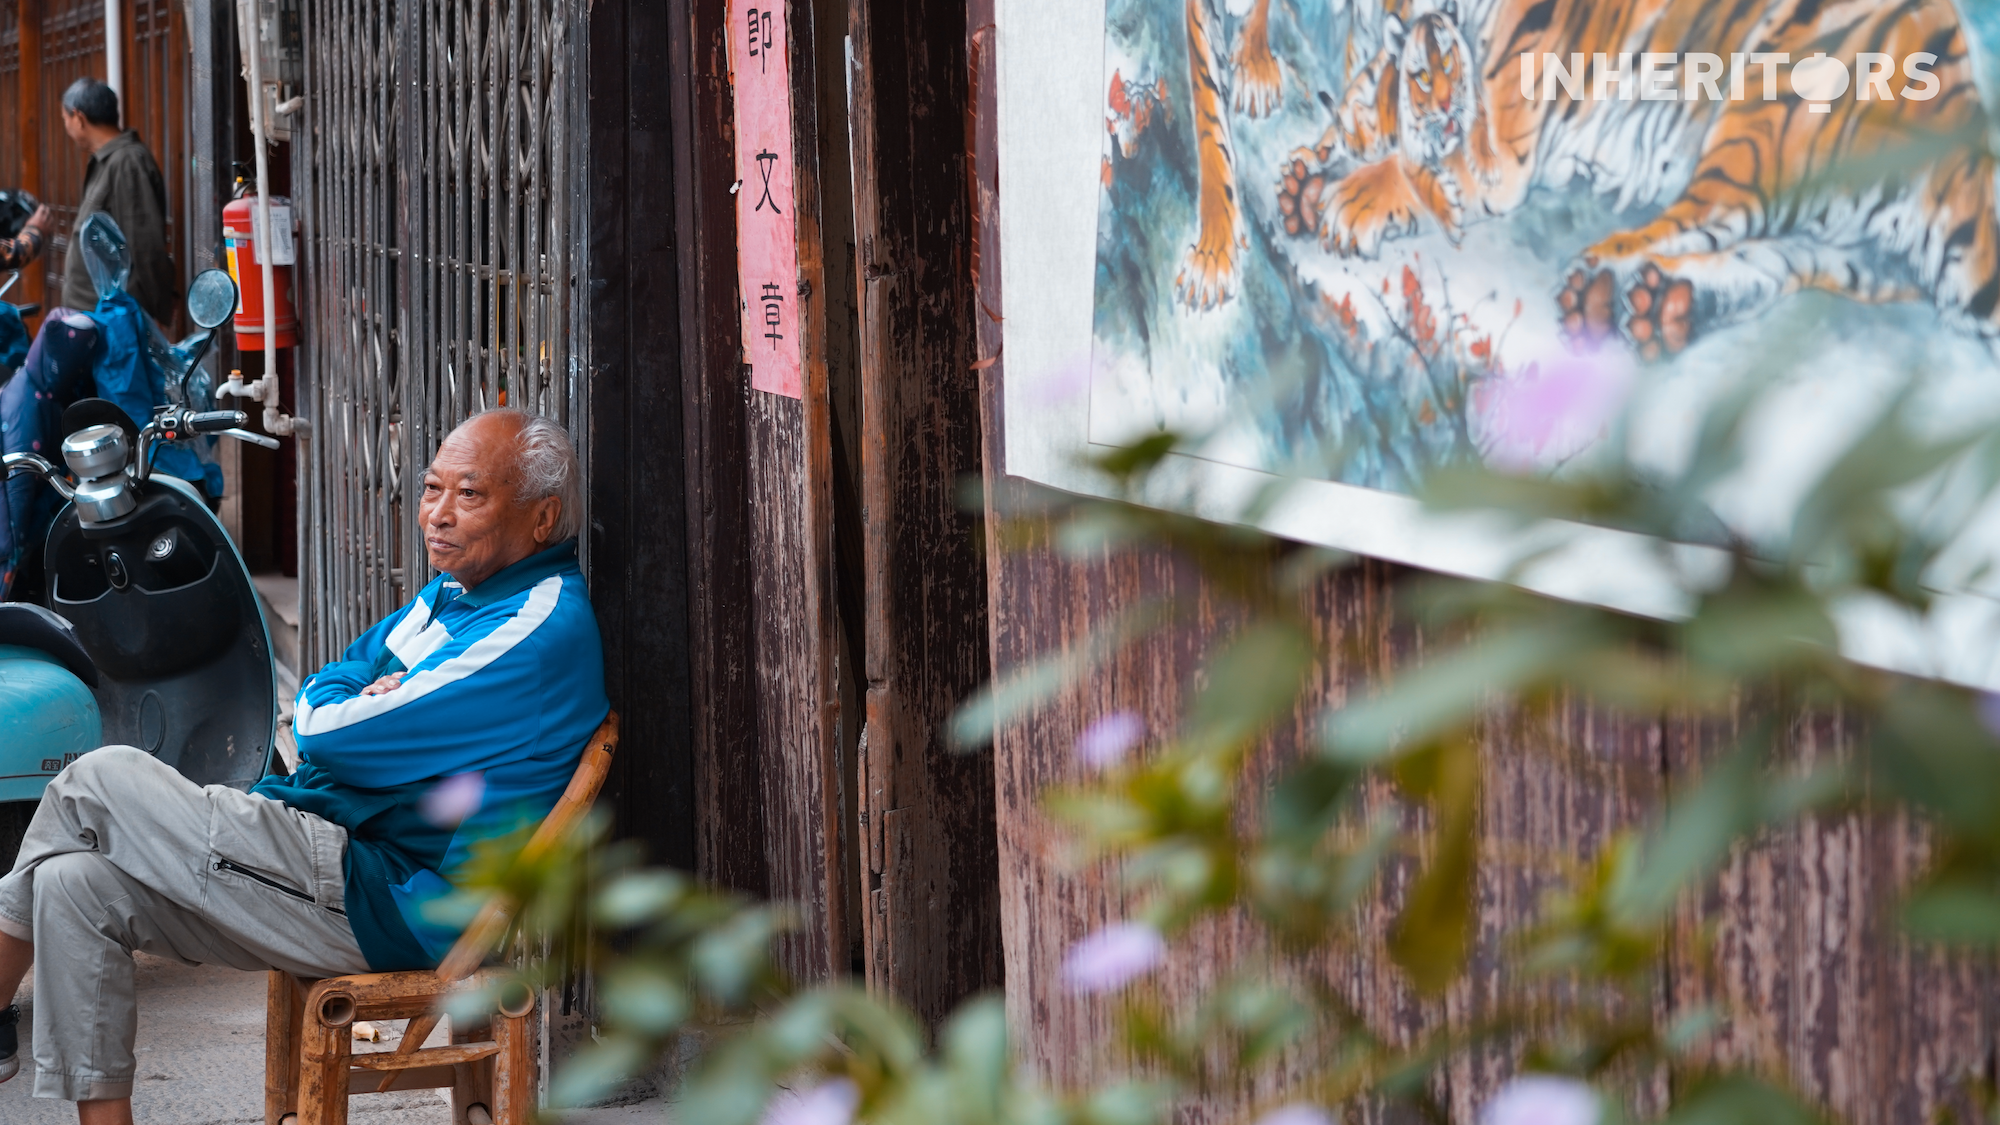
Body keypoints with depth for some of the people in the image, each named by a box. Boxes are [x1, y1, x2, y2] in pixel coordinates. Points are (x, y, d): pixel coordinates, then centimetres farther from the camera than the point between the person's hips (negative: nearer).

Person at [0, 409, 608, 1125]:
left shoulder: (546, 630, -17)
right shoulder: (453, 591, 15)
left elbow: (335, 740, -19)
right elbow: (318, 696, 19)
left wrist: (347, 714, 5)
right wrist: (361, 701, -4)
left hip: (384, 904, -10)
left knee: (100, 781, -7)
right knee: (73, 884, -3)